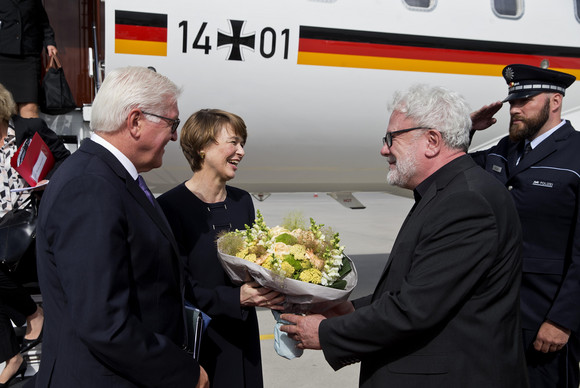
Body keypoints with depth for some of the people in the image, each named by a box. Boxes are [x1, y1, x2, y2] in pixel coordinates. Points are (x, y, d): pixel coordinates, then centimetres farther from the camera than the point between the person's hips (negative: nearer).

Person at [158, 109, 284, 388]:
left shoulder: (242, 201, 4)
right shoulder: (171, 207, -16)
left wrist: (273, 293, -8)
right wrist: (237, 298, -27)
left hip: (243, 338, 6)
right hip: (197, 343, -6)